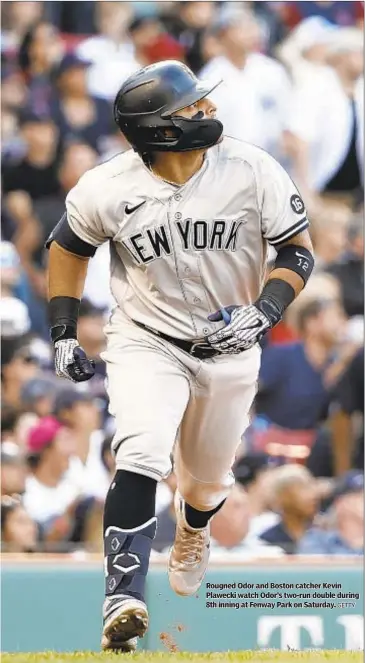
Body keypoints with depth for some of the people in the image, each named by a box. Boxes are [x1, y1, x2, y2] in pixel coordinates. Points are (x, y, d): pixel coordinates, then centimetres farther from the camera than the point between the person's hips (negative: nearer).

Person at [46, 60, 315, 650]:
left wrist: (263, 314, -22)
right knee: (141, 455, -26)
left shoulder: (253, 171, -16)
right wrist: (63, 333, 0)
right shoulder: (107, 190, -16)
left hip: (228, 350, 2)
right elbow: (68, 246, 4)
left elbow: (298, 251, -7)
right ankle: (124, 599, -27)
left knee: (207, 480, 17)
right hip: (144, 342, -2)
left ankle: (193, 530, 55)